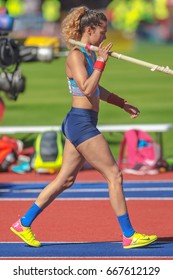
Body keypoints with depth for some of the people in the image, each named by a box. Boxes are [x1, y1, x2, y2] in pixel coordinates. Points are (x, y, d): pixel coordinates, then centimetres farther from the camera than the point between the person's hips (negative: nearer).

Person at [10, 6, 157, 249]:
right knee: (114, 175, -7)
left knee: (65, 180, 12)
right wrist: (101, 62, -21)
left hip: (80, 124, 10)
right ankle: (129, 236, -4)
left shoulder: (88, 55, 16)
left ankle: (24, 224, 17)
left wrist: (123, 104, 33)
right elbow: (87, 89, -25)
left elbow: (96, 89, 30)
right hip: (81, 122, -10)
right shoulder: (76, 56, -13)